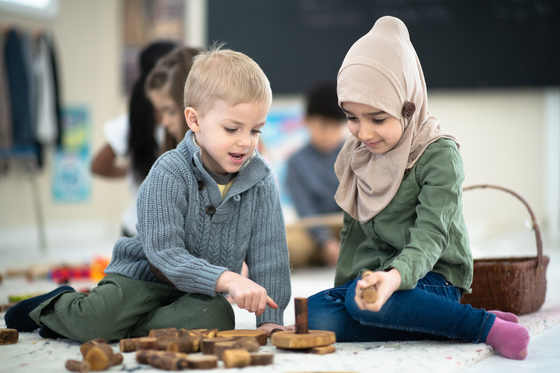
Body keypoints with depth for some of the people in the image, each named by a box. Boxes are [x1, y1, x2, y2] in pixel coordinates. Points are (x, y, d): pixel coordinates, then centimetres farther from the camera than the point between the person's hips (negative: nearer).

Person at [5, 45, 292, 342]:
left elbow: (269, 253, -2)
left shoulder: (261, 181, -7)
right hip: (143, 279, -3)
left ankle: (123, 329, -13)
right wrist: (227, 280, -39)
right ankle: (55, 307, 10)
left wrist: (270, 318, -12)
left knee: (218, 319, -32)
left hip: (200, 293, 3)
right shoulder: (168, 176, -20)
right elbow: (164, 254, -27)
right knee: (92, 319, -28)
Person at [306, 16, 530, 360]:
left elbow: (430, 237, -24)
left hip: (433, 278, -7)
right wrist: (342, 286, 13)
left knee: (363, 302, -37)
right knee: (317, 312, -22)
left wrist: (395, 276, -44)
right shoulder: (358, 154, 7)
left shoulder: (439, 155, -14)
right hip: (377, 272, 7)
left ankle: (486, 326, -25)